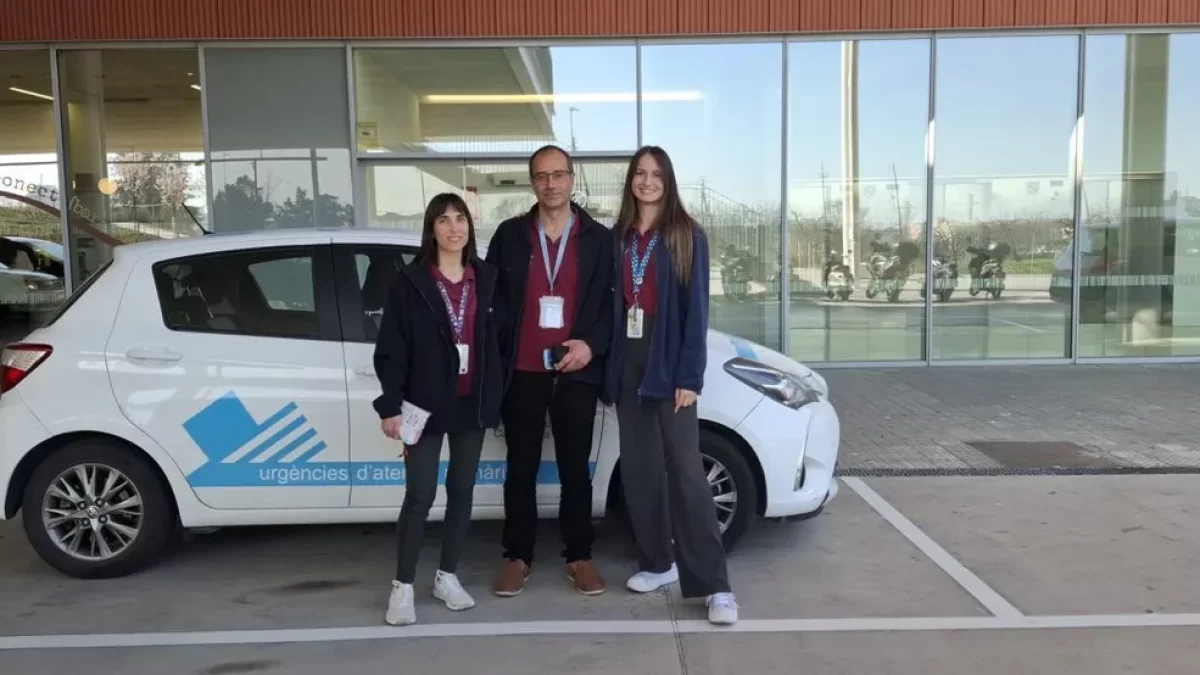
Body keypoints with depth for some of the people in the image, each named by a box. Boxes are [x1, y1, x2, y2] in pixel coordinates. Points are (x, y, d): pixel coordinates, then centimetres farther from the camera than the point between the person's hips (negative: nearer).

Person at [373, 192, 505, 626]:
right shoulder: (410, 281, -5)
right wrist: (390, 405, -12)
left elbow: (497, 341, 9)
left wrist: (495, 398, 3)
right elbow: (390, 349, -6)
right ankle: (403, 586, 9)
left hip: (472, 404, 4)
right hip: (426, 404, -4)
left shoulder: (486, 278, 6)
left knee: (462, 490, 11)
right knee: (420, 496, -3)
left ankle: (446, 577, 24)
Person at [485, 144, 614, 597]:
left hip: (576, 372, 0)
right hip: (522, 372, 1)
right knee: (521, 470, 8)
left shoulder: (599, 239, 5)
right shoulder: (509, 235, 5)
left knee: (575, 470, 7)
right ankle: (517, 556, 20)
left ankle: (579, 557, 19)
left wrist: (591, 344, -11)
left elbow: (612, 302, 4)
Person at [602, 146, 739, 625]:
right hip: (628, 362, 5)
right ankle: (657, 562, 23)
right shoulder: (618, 238, 11)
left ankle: (714, 584, -4)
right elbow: (611, 303, 9)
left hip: (669, 364, -5)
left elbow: (695, 309, -7)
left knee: (686, 471, -8)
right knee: (638, 469, 9)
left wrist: (690, 376, -14)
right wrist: (609, 366, 1)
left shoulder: (687, 236, -2)